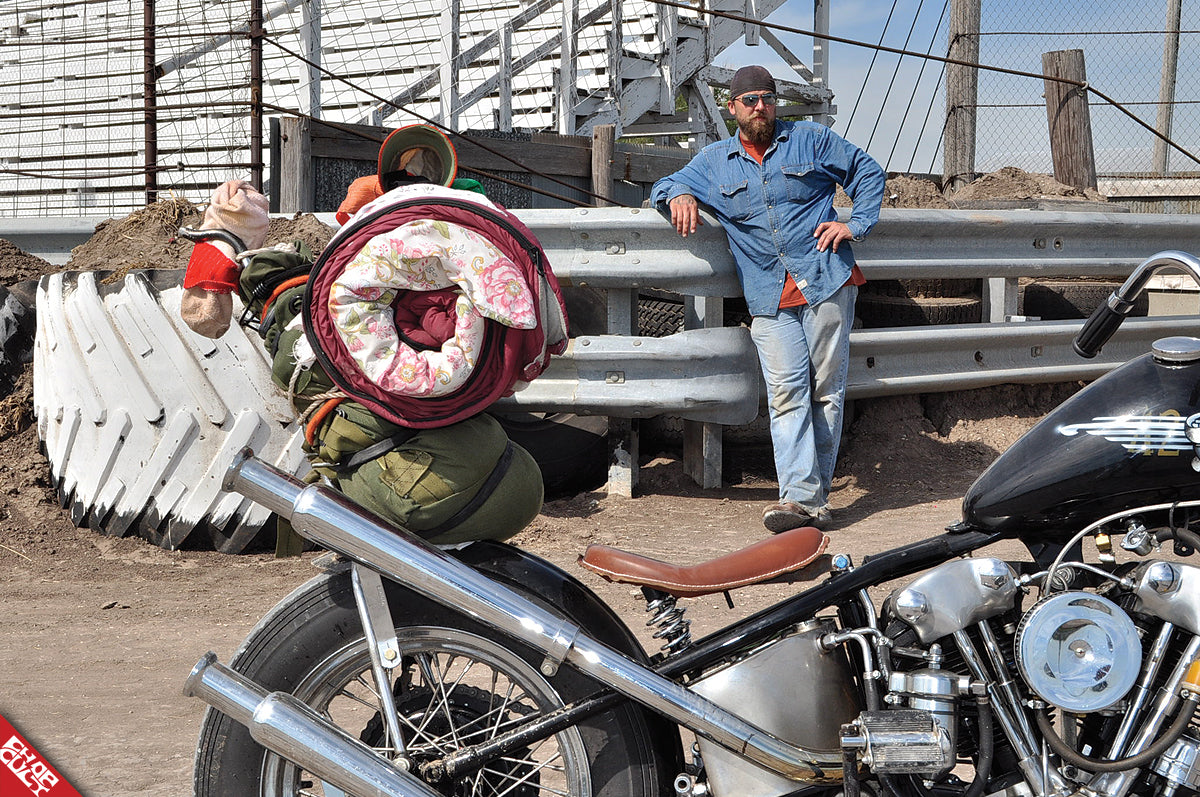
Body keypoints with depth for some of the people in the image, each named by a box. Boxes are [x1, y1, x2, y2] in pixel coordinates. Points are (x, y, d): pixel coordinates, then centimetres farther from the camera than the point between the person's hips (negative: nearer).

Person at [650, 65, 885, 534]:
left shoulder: (811, 140, 11)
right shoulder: (714, 162, 16)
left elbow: (868, 172, 19)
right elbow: (666, 185, 21)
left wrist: (856, 224, 4)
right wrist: (679, 196, -4)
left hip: (827, 283, -1)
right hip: (769, 298, 1)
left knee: (826, 389, -2)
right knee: (786, 392, -12)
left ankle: (813, 494, 3)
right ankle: (801, 498, -18)